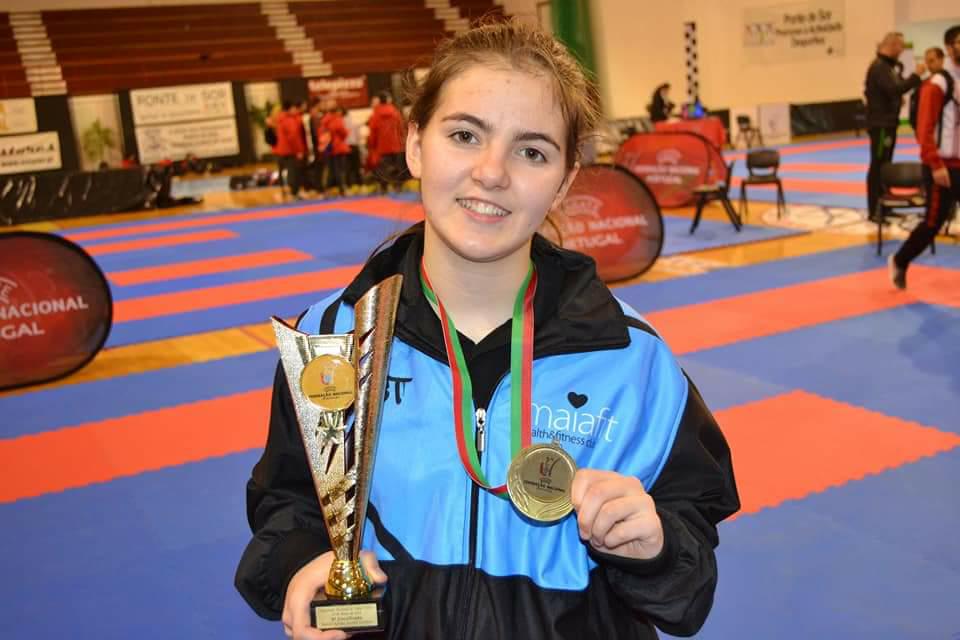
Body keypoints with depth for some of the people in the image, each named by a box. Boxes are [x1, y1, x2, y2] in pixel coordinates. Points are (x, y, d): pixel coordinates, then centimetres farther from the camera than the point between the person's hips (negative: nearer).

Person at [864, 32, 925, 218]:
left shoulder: (889, 66, 16)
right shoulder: (879, 67, -16)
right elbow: (894, 89, -29)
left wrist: (897, 98, 3)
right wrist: (916, 75, -22)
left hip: (888, 122, 10)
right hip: (880, 124, -10)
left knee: (886, 164, 14)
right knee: (877, 166, -8)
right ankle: (874, 211, -6)